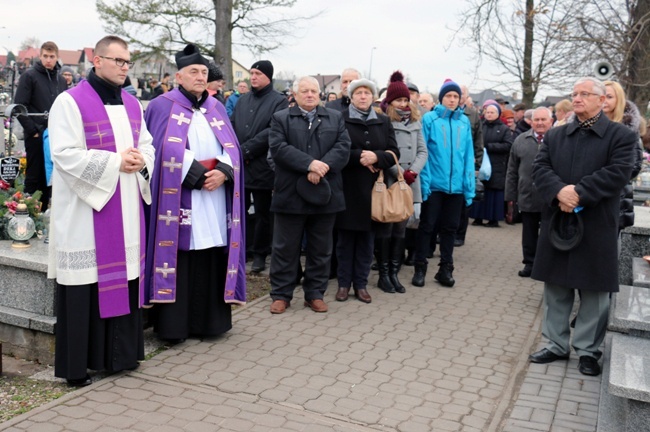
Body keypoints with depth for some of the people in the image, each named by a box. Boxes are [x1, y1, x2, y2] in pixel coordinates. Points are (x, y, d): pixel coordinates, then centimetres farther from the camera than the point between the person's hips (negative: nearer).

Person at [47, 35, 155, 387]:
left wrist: (141, 160, -7)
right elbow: (65, 155, -15)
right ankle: (76, 363, 10)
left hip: (126, 211, 6)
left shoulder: (132, 104, 14)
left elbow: (147, 146, 17)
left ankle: (119, 353, 21)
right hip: (85, 211, -6)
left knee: (124, 278, 9)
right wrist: (116, 162, -18)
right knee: (86, 284, -2)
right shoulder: (70, 102, -7)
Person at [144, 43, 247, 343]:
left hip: (214, 203, 5)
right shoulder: (162, 107, 2)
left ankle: (208, 321, 14)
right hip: (178, 201, -4)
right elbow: (170, 152, -9)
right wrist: (200, 175, -14)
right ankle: (172, 325, 4)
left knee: (210, 263, 5)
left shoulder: (217, 109, 17)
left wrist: (222, 172, -11)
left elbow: (232, 148, 9)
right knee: (177, 262, -4)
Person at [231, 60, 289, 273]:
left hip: (262, 167, -5)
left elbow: (272, 131, -14)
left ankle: (260, 254, 19)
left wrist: (246, 150, -14)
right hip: (238, 165, 5)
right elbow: (232, 125, 12)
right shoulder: (243, 99, 14)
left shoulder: (279, 101, -4)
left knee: (263, 214, 7)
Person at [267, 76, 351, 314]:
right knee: (285, 248, 5)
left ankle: (315, 294, 21)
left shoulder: (335, 118, 12)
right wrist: (309, 164, -21)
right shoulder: (280, 118, 5)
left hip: (325, 194, 2)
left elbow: (343, 147, -1)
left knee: (321, 249, 9)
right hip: (290, 194, -2)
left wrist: (323, 167, -18)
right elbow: (278, 147, -10)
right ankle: (281, 294, 16)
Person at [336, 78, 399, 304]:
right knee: (346, 238, 4)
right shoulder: (340, 119, 1)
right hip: (347, 187, -2)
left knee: (367, 239, 7)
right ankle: (344, 283, 14)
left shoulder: (384, 122, 11)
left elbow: (394, 152, 5)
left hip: (373, 188, 3)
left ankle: (361, 283, 17)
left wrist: (376, 157, -14)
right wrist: (359, 157, -18)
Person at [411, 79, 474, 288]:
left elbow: (468, 155, 7)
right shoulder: (430, 119, -3)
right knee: (427, 225, 5)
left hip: (456, 185, 3)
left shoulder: (464, 122, 7)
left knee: (450, 227, 12)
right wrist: (424, 181, -13)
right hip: (434, 183, -3)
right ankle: (420, 268, 15)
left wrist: (469, 185, 2)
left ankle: (445, 269, 23)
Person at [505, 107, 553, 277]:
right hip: (527, 197, 2)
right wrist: (511, 194, 5)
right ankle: (530, 263, 20)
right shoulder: (521, 140, 7)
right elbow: (512, 170, 9)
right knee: (529, 233, 10)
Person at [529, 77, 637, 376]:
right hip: (557, 224, 4)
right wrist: (559, 191, -20)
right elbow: (540, 168, -1)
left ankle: (588, 350, 21)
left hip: (596, 228, -3)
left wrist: (578, 193, -21)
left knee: (595, 291, 6)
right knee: (556, 288, 11)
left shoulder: (622, 136, -2)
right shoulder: (555, 135, 11)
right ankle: (556, 344, 24)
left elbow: (618, 172, -15)